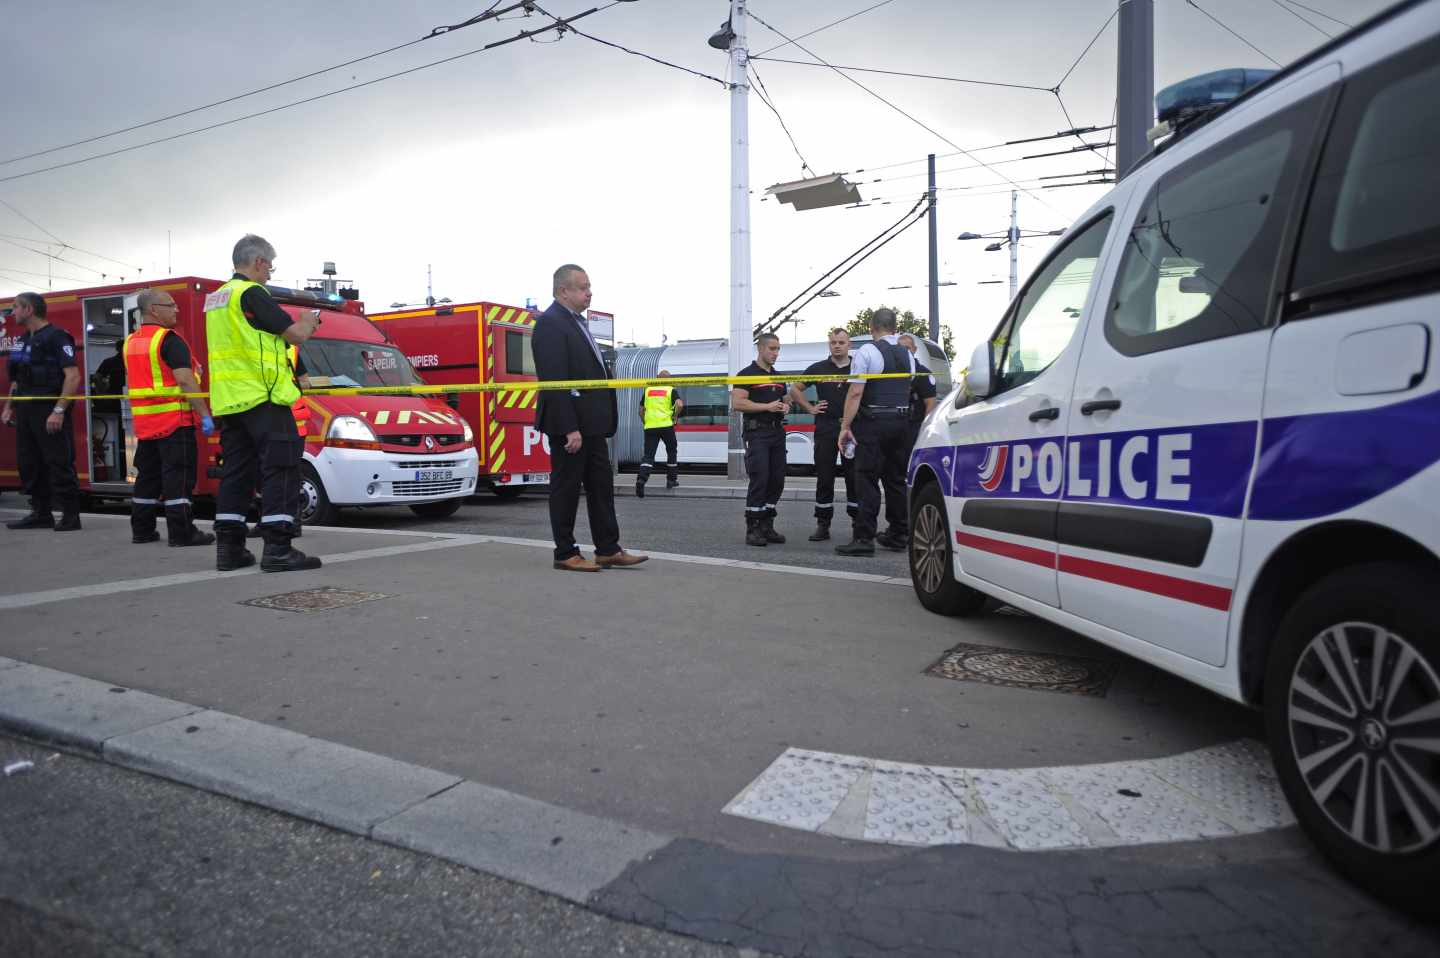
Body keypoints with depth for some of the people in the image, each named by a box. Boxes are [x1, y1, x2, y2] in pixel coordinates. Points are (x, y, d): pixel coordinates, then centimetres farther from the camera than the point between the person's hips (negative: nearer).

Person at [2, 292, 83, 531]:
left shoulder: (56, 337, -10)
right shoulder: (22, 340, 16)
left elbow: (73, 376, -18)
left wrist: (59, 411, -23)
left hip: (50, 412, -9)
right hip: (26, 411, 9)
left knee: (59, 464, -6)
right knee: (28, 464, 10)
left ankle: (71, 515, 0)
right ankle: (41, 514, 18)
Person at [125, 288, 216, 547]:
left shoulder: (131, 342, 16)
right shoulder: (169, 339, -11)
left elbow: (134, 381, 23)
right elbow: (185, 381, -20)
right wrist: (205, 415, -19)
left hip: (144, 421, 8)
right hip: (174, 419, -8)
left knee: (147, 475, 15)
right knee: (178, 476, -6)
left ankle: (141, 530, 20)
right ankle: (182, 532, -6)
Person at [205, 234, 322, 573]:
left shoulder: (216, 298, 19)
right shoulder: (251, 293, -10)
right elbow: (295, 334, -12)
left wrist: (296, 329, 19)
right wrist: (307, 321, 9)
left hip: (228, 401, 9)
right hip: (262, 397, -9)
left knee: (236, 472, 11)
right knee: (281, 469, -7)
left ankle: (229, 548, 13)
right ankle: (278, 550, -11)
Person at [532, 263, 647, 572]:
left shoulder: (577, 322, 17)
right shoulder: (550, 323, -13)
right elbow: (554, 381, -20)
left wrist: (604, 420, 14)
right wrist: (569, 428, -24)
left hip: (592, 423, 9)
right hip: (569, 424, -9)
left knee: (601, 485, 10)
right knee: (566, 488, 1)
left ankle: (609, 550, 17)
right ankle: (566, 555, 10)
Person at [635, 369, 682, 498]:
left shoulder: (648, 390, 15)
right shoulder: (670, 390, 5)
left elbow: (641, 410, 16)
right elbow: (679, 404, -12)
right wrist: (675, 416, 3)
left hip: (650, 426, 2)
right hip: (666, 425, -2)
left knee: (648, 455, 0)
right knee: (672, 451, 18)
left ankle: (641, 479, -21)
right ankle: (671, 480, 24)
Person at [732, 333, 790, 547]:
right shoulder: (748, 374, -4)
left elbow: (786, 400, 29)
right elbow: (737, 403, -14)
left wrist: (786, 407, 4)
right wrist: (767, 406, -16)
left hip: (777, 432, 7)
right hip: (757, 433, -7)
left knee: (777, 481, 5)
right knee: (759, 480, -12)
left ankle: (767, 526, 14)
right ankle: (752, 529, -6)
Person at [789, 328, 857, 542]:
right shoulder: (818, 369, 9)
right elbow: (794, 389, 17)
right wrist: (810, 408, 8)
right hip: (825, 431, 1)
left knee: (854, 478, 3)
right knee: (824, 478, 2)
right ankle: (822, 525, 8)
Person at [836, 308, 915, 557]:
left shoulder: (866, 352, -9)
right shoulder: (907, 355, 12)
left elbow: (856, 392, -14)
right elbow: (907, 390, 16)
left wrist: (846, 426, -12)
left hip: (872, 422, -6)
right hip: (902, 421, 7)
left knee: (867, 480, -6)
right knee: (897, 479, 13)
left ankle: (864, 538, -9)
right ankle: (897, 534, 20)